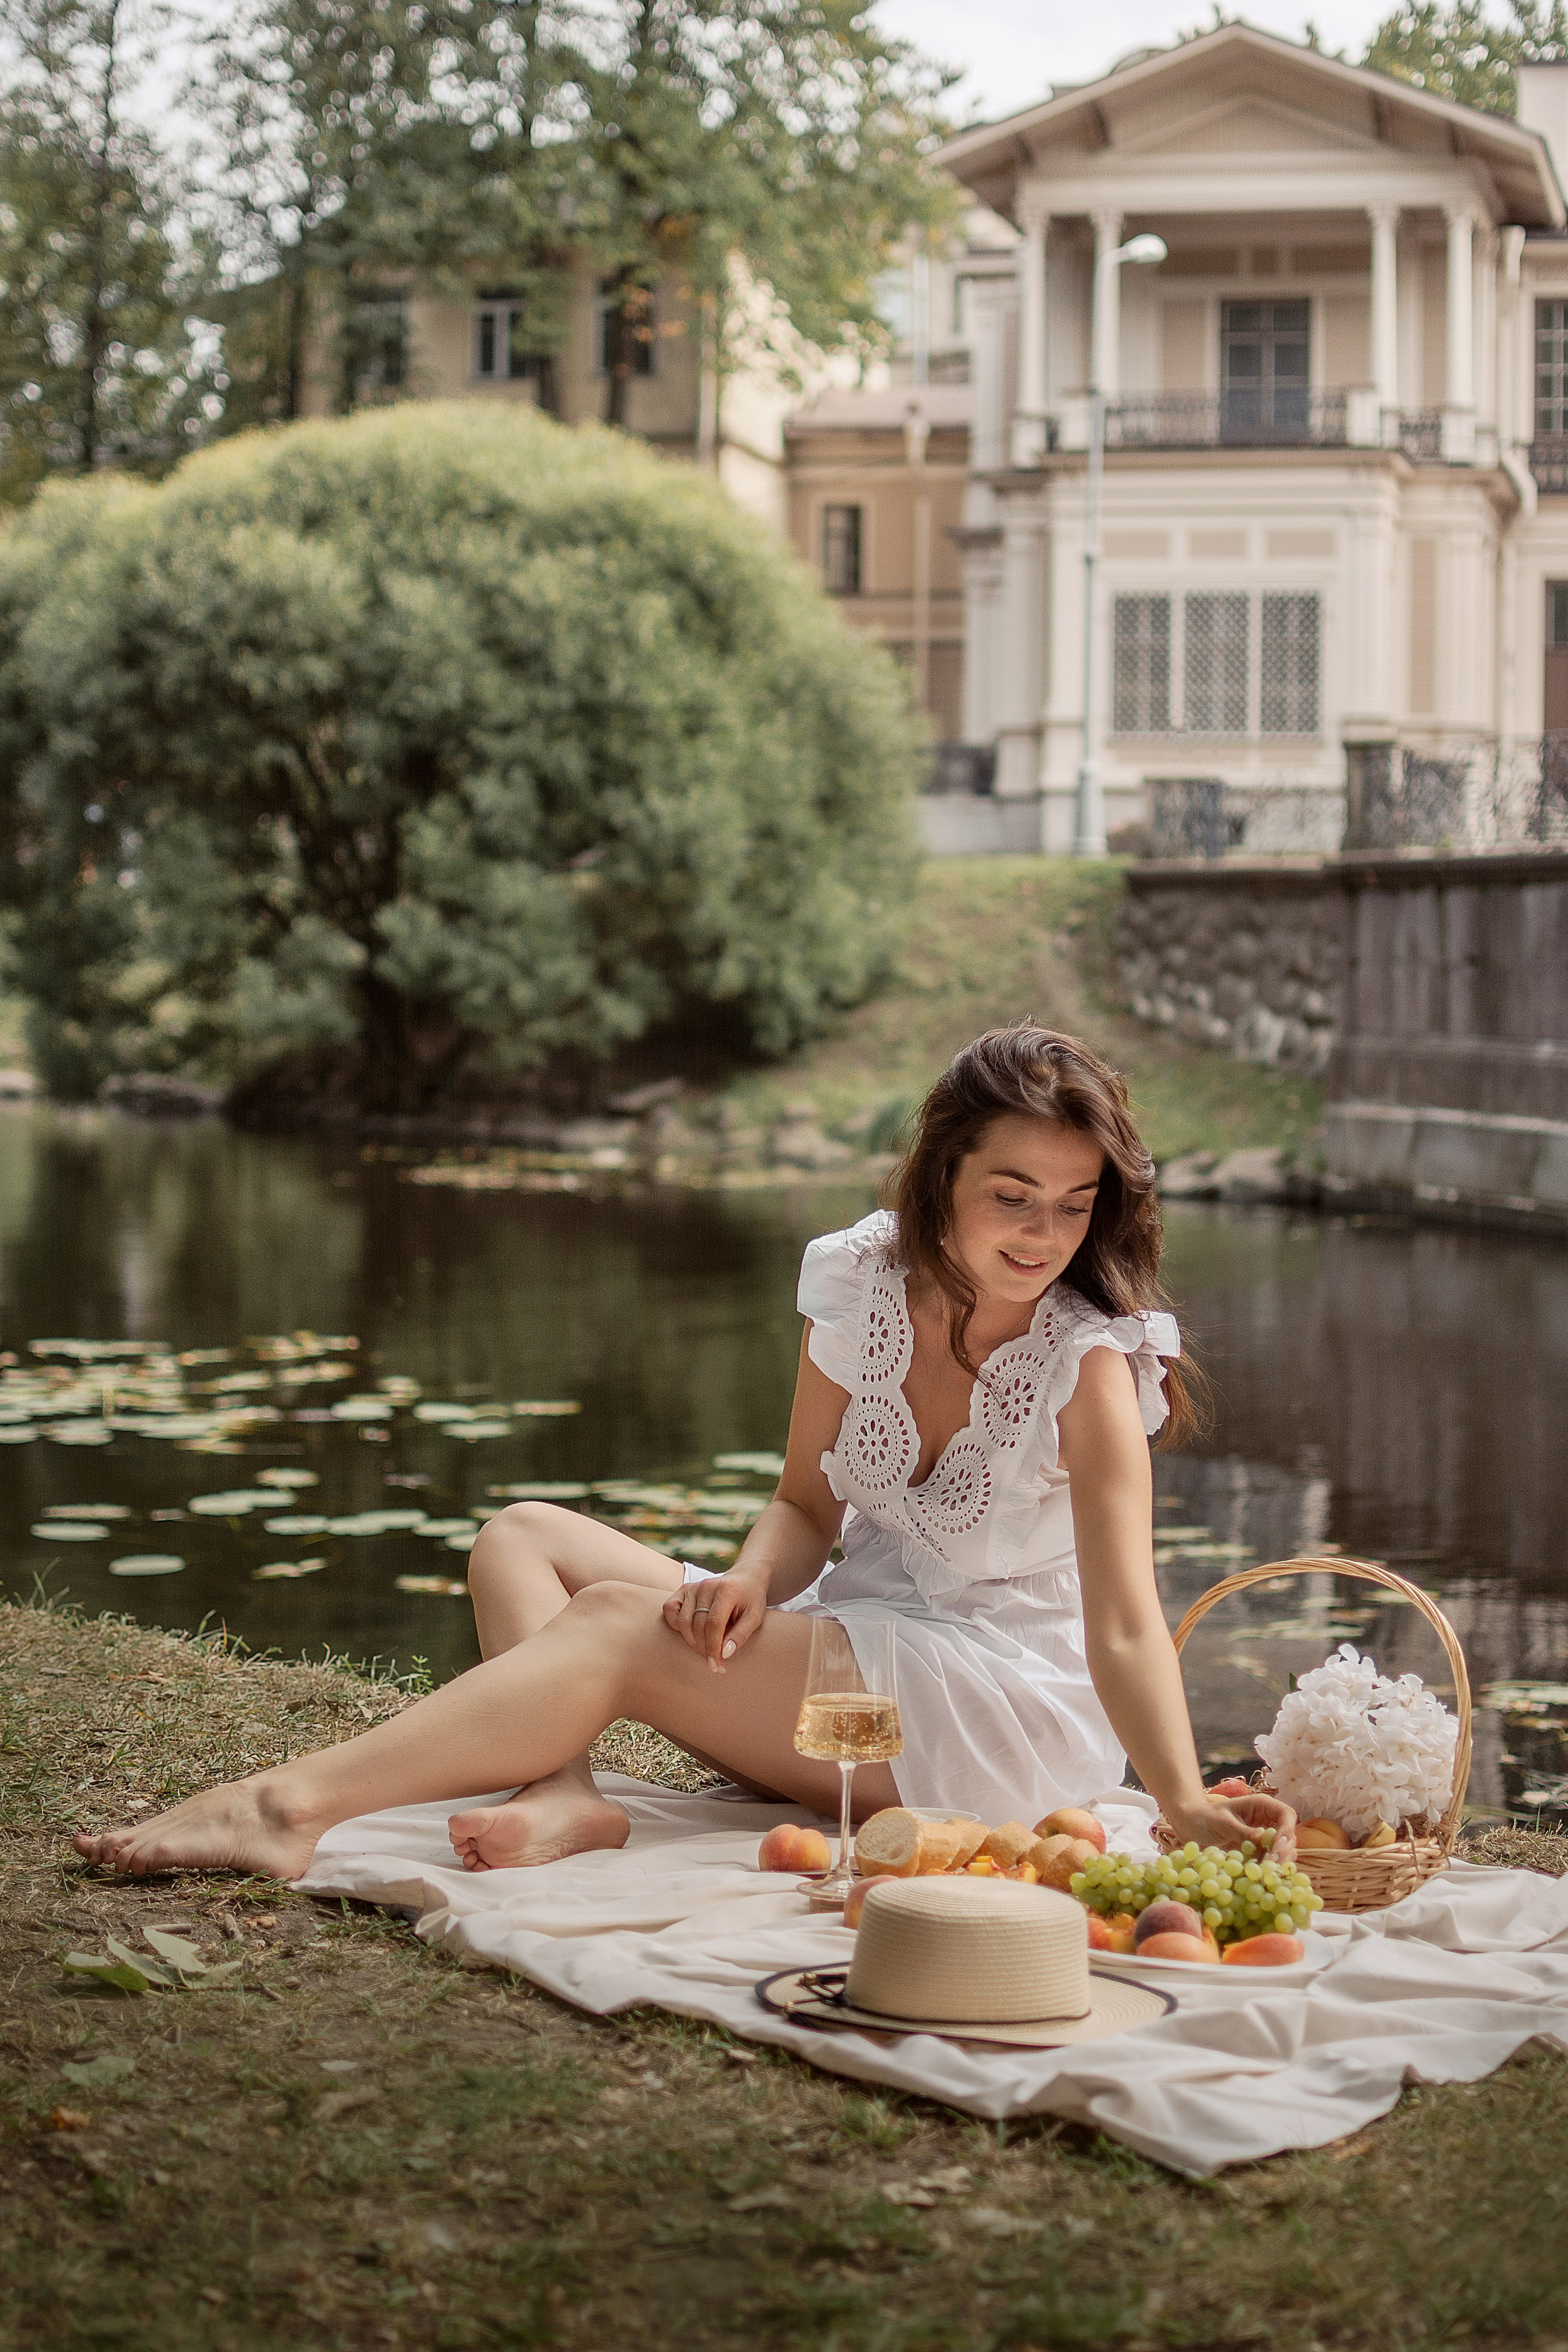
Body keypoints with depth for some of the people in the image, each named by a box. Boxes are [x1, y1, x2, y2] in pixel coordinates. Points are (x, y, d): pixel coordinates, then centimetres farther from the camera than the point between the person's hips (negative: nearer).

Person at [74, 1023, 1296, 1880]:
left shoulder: (1090, 1359, -19)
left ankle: (291, 1808, -34)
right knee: (525, 1540, -1)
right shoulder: (861, 1283, -4)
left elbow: (1124, 1624, -28)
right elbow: (809, 1506, 4)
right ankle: (565, 1791, -30)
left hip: (1006, 1706, -7)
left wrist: (1183, 1801, -44)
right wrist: (752, 1584, -19)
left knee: (624, 1623, -27)